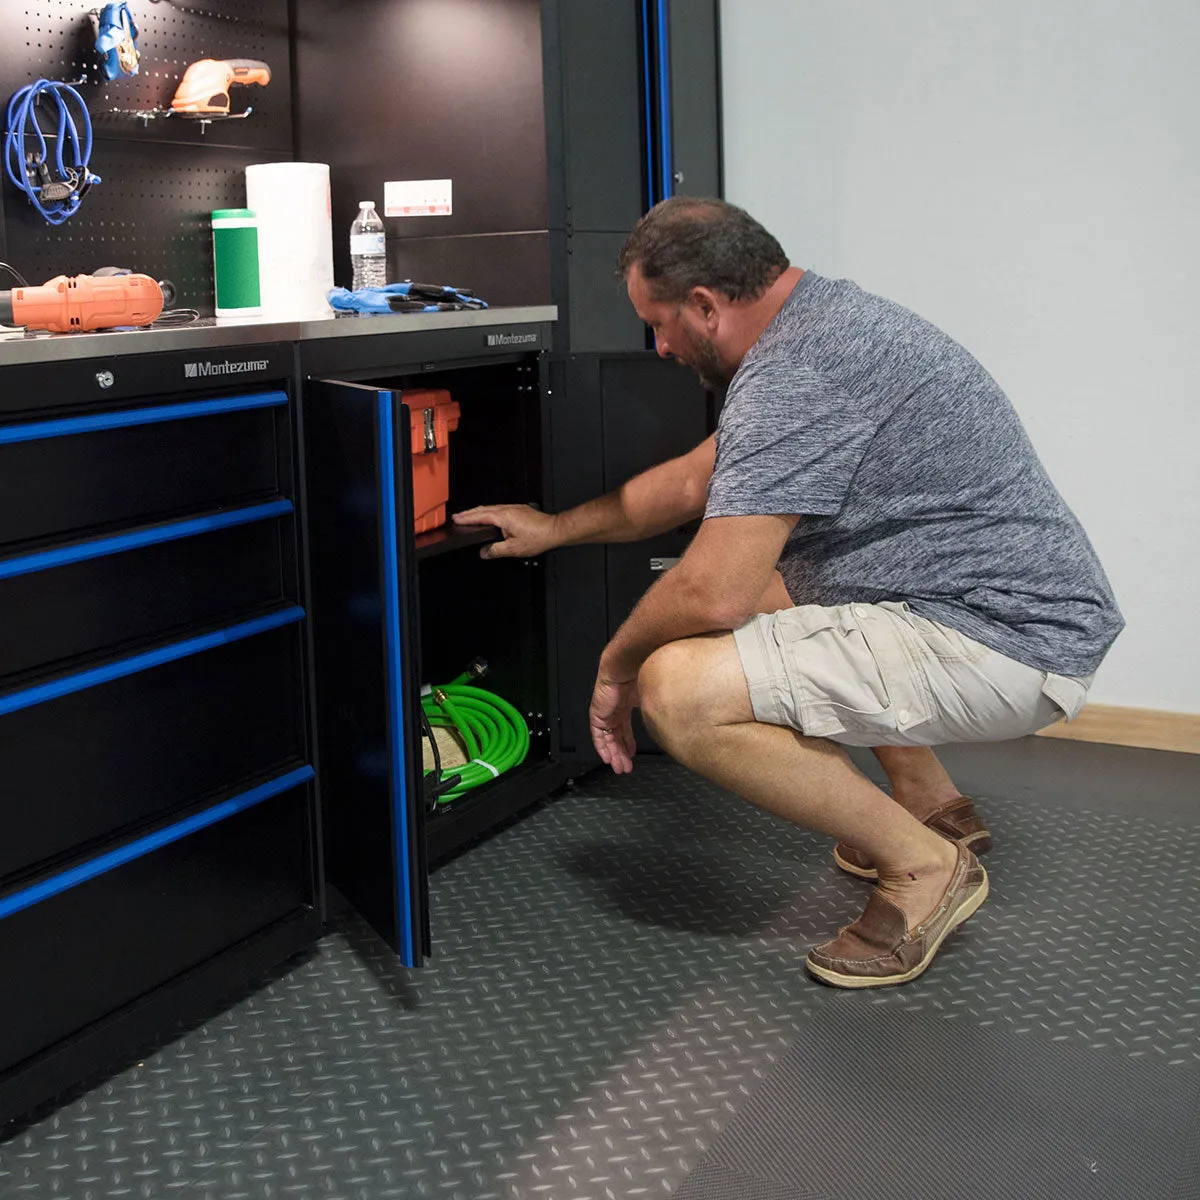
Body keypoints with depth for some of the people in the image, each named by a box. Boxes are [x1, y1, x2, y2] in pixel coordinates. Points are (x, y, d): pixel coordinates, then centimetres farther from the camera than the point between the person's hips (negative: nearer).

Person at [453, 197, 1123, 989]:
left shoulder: (793, 375, -20)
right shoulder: (822, 313, 13)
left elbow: (713, 594, -24)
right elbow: (695, 480, 24)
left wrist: (616, 664, -4)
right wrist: (555, 528, 30)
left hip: (1006, 647, -11)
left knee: (680, 689, -21)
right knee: (764, 584, 29)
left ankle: (924, 866, -5)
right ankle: (932, 802, 27)